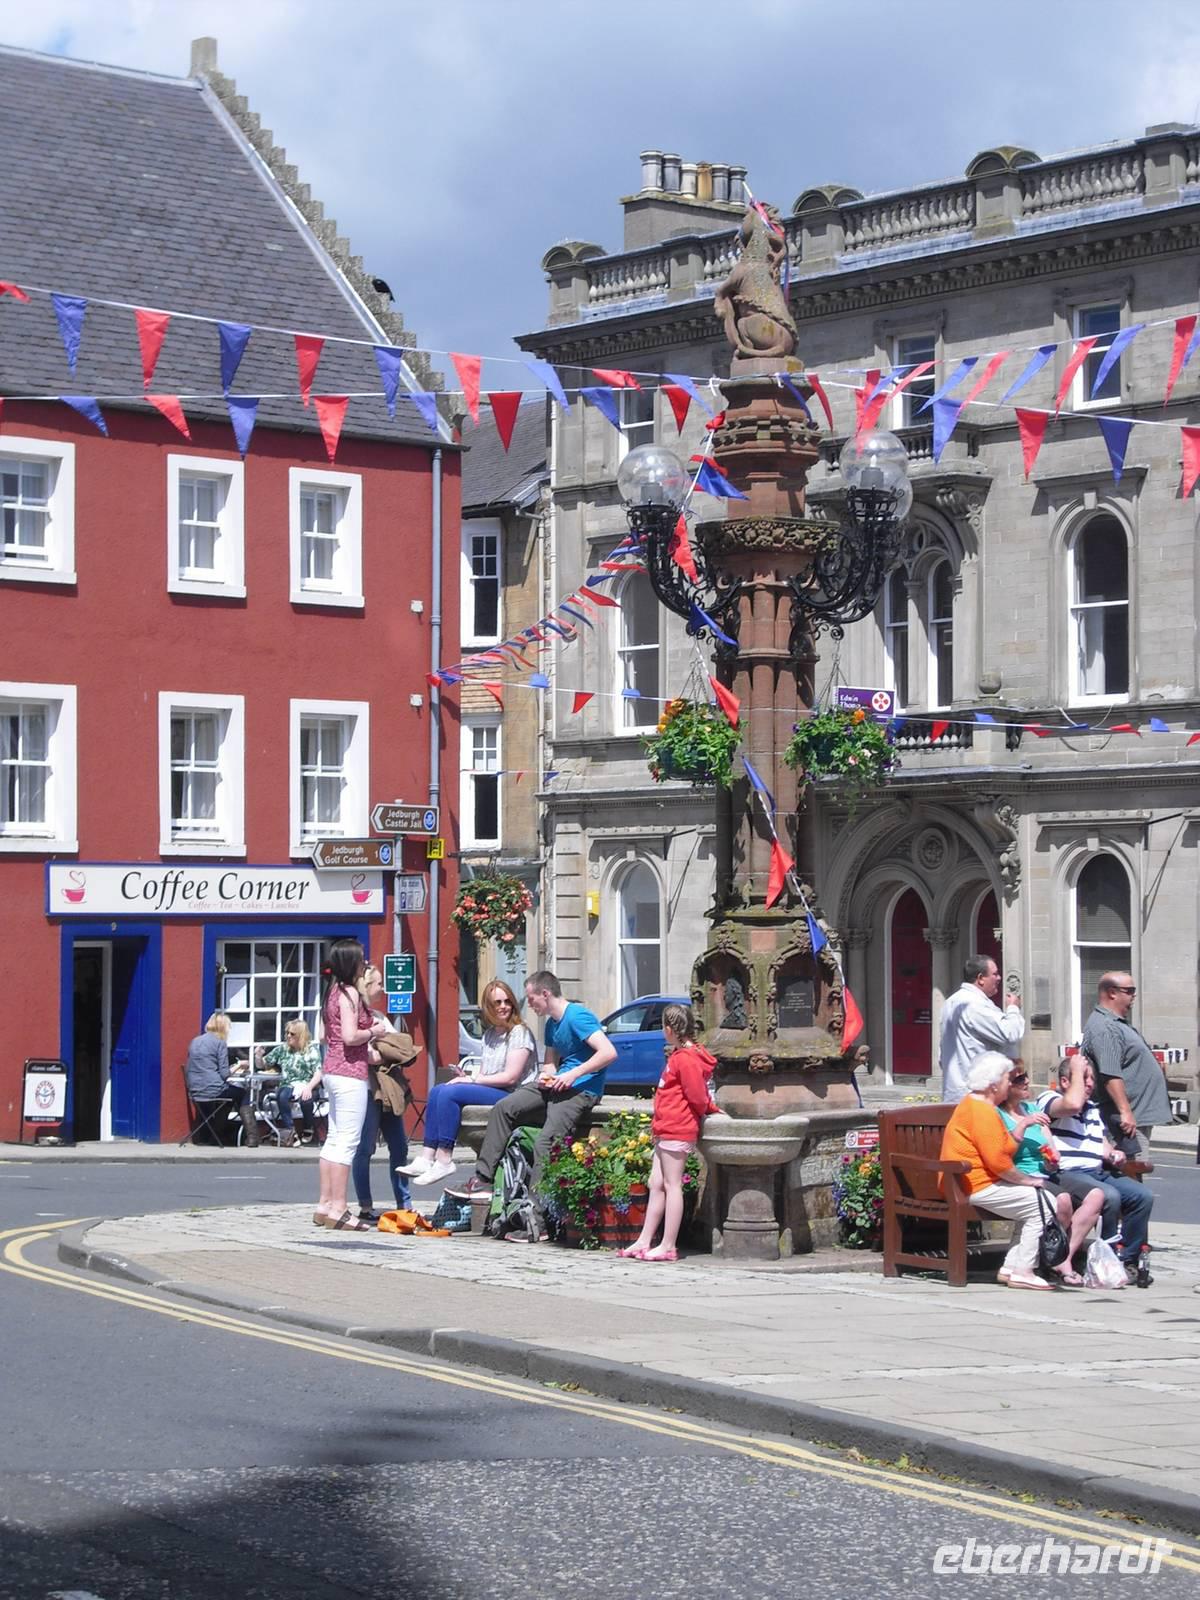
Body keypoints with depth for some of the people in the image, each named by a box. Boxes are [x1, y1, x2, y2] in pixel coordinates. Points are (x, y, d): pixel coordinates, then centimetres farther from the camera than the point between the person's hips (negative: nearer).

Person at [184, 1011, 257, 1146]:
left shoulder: (195, 1041, 13)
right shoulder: (220, 1042, -7)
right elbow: (224, 1074, -12)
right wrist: (238, 1065, 6)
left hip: (195, 1093, 7)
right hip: (214, 1092, -7)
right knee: (241, 1091, 21)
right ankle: (252, 1137, 19)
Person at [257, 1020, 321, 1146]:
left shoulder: (312, 1050, 6)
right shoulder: (282, 1049, 15)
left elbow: (318, 1073, -5)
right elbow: (262, 1065, 22)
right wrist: (259, 1056, -1)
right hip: (288, 1086, 2)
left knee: (305, 1098, -36)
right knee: (283, 1095, -34)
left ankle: (308, 1130, -12)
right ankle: (289, 1129, -28)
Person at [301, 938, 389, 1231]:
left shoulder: (332, 992, 15)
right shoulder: (350, 994, -13)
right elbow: (350, 1037, -21)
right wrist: (374, 1031, -6)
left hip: (333, 1071, 10)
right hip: (350, 1073, -10)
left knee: (334, 1139, 12)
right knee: (348, 1141, -9)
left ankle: (325, 1205, 14)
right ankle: (338, 1208, -11)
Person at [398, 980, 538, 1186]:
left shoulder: (519, 1033, -6)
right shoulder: (489, 1034, 21)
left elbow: (510, 1077, -14)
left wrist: (472, 1080, -11)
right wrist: (466, 1077, -3)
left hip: (512, 1094, -9)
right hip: (492, 1092, 9)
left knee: (450, 1093, -24)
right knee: (438, 1090, -8)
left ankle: (444, 1160, -24)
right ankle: (427, 1157, -17)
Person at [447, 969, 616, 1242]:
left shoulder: (578, 1017, -13)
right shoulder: (552, 1024, 18)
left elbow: (609, 1053, -22)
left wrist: (573, 1074, -22)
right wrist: (548, 1074, 3)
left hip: (581, 1090, -10)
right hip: (557, 1086, 10)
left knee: (545, 1143, -22)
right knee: (503, 1108, -2)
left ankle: (536, 1222, -22)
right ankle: (482, 1181, -5)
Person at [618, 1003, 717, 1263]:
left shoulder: (685, 1058, -17)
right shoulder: (680, 1055, 18)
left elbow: (697, 1095, -17)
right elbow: (698, 1095, 22)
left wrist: (708, 1109, 0)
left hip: (676, 1131, -10)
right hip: (666, 1131, 10)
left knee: (671, 1185, -7)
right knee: (656, 1184, 11)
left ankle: (668, 1246, -4)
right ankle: (644, 1242, 14)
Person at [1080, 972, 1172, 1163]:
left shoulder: (1117, 1024, 18)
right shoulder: (1105, 1029, -18)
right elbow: (1110, 1075, -26)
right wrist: (1125, 1111, -29)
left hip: (1141, 1117, 12)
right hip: (1131, 1119, -12)